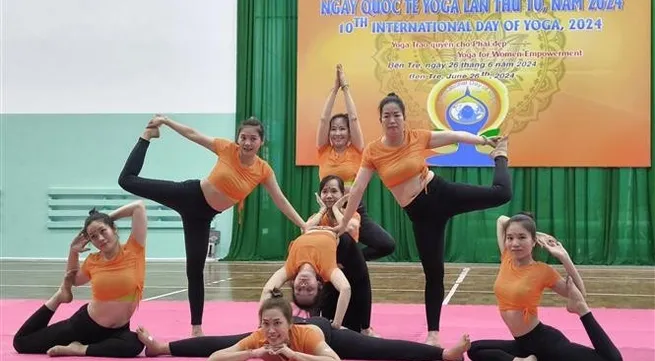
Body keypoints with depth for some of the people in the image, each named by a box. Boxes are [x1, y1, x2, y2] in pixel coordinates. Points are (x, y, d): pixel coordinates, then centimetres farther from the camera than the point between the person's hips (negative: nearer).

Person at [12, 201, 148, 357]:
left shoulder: (133, 251, -13)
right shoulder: (93, 261, -4)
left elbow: (139, 206, -18)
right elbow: (74, 280, 18)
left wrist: (110, 216, -8)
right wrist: (73, 252, 3)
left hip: (117, 330, -1)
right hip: (85, 323, 2)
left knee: (135, 345, -39)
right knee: (21, 342, 0)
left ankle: (80, 349, -19)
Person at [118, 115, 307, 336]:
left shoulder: (263, 170, -11)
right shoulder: (227, 149, -14)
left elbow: (280, 200, -5)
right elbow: (193, 135, -4)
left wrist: (304, 225, -8)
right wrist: (165, 121, -2)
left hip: (203, 215, 0)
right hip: (189, 195, 0)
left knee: (195, 270, 1)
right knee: (128, 180, -1)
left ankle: (196, 327, 12)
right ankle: (148, 136, 25)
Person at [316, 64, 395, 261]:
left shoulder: (356, 151, 1)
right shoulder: (324, 152, 4)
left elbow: (353, 118, -5)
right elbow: (324, 119, -2)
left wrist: (345, 87, -2)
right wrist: (334, 89, -2)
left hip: (355, 210, 0)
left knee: (388, 245, -15)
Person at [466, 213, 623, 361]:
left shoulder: (543, 271, -11)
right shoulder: (506, 260, 3)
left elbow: (579, 295, -8)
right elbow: (501, 220, 13)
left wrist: (564, 258, -17)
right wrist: (535, 232, 6)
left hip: (545, 341, -7)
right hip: (523, 344, 7)